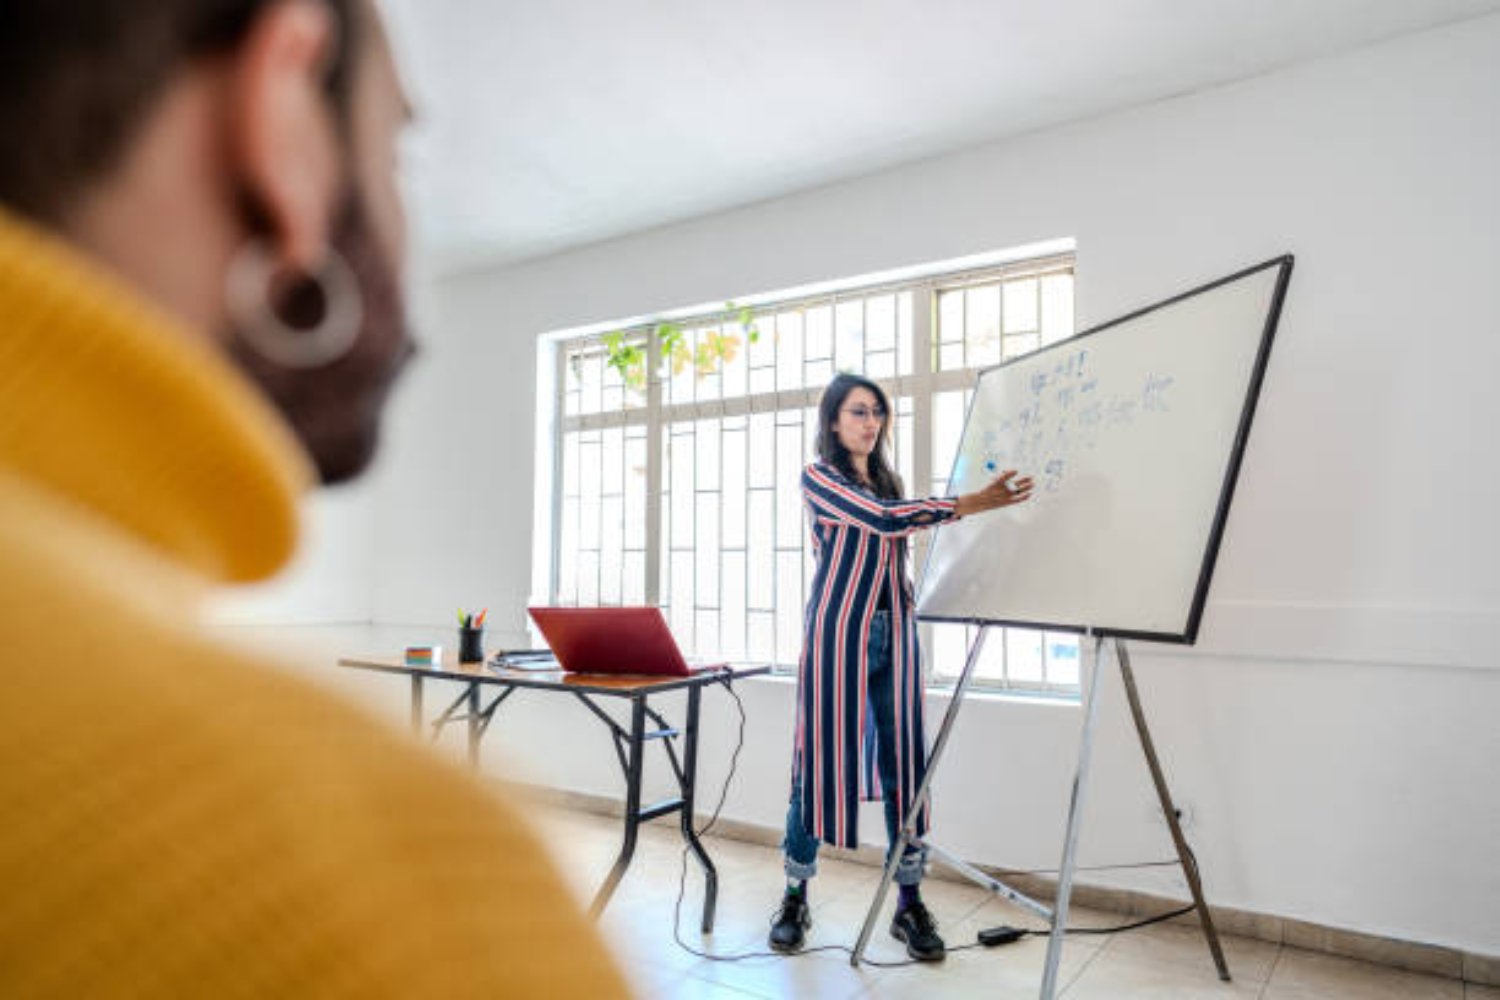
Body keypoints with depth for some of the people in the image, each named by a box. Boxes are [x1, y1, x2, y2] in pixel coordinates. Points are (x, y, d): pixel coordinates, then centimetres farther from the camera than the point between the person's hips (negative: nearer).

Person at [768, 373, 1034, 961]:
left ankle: (910, 904, 12)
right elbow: (883, 520, -19)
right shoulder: (818, 477, -4)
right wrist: (978, 503, -23)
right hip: (838, 631, -5)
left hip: (894, 632, 6)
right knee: (820, 759, 0)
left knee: (905, 763, 2)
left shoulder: (887, 481, 17)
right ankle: (795, 899, 15)